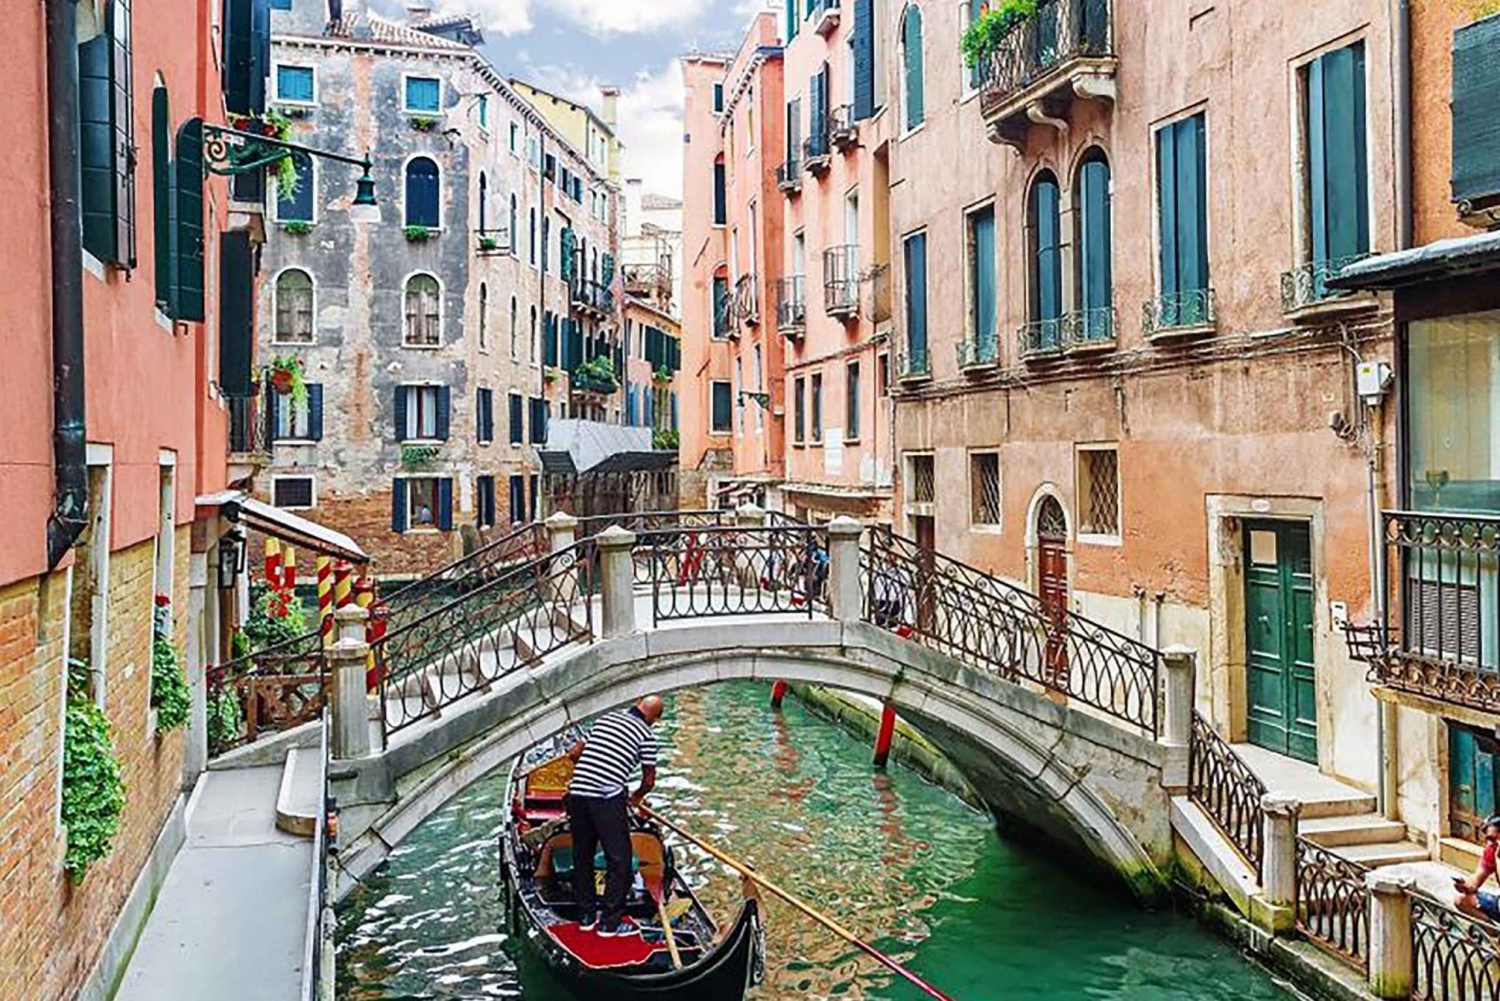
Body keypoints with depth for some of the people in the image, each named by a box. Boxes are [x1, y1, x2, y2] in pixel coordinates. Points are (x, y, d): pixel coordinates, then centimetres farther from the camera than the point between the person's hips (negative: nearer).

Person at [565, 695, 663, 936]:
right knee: (619, 859, 6)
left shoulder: (605, 718, 17)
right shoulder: (646, 735, 1)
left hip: (577, 792, 6)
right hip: (607, 799, -6)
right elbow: (649, 780, 6)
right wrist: (636, 797, 26)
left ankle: (586, 916, 26)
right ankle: (611, 922, 9)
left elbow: (574, 754, 20)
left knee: (582, 856, 17)